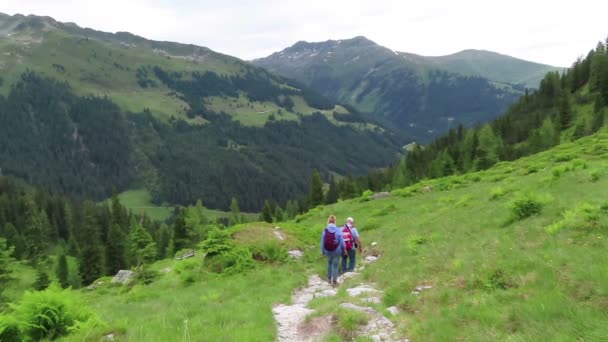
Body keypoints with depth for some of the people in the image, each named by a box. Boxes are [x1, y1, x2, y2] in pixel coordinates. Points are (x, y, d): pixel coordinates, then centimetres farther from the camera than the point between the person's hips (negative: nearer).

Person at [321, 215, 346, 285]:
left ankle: (329, 278, 34)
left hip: (328, 251, 2)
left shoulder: (325, 231, -10)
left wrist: (323, 251, 6)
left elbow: (322, 242, -5)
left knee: (329, 263, 27)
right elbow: (342, 241, -8)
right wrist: (344, 249, 6)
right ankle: (334, 281, 13)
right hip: (337, 251, -2)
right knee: (335, 265, 10)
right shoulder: (338, 230, -14)